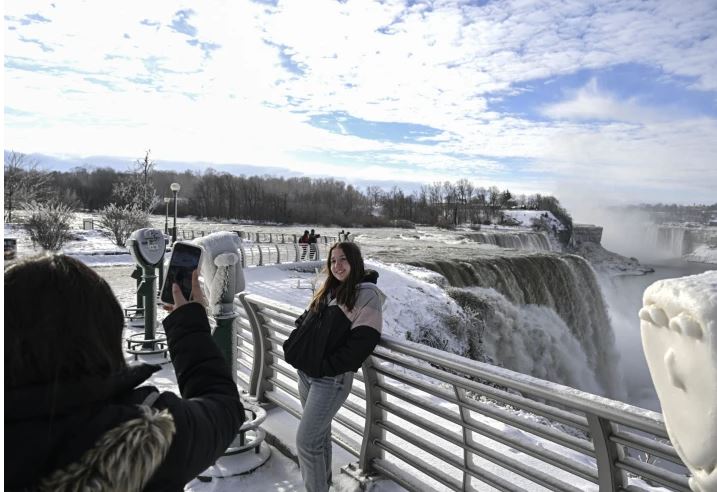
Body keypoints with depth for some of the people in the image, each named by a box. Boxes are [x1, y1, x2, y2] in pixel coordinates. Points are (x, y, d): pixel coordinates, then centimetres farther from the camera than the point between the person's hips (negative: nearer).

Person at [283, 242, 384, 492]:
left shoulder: (367, 294, -11)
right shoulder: (327, 291, 12)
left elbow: (363, 340, -20)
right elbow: (304, 322, 17)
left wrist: (327, 366, -20)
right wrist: (292, 346, 1)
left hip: (331, 379, -7)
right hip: (305, 372, 7)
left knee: (306, 440, -5)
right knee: (319, 432, 21)